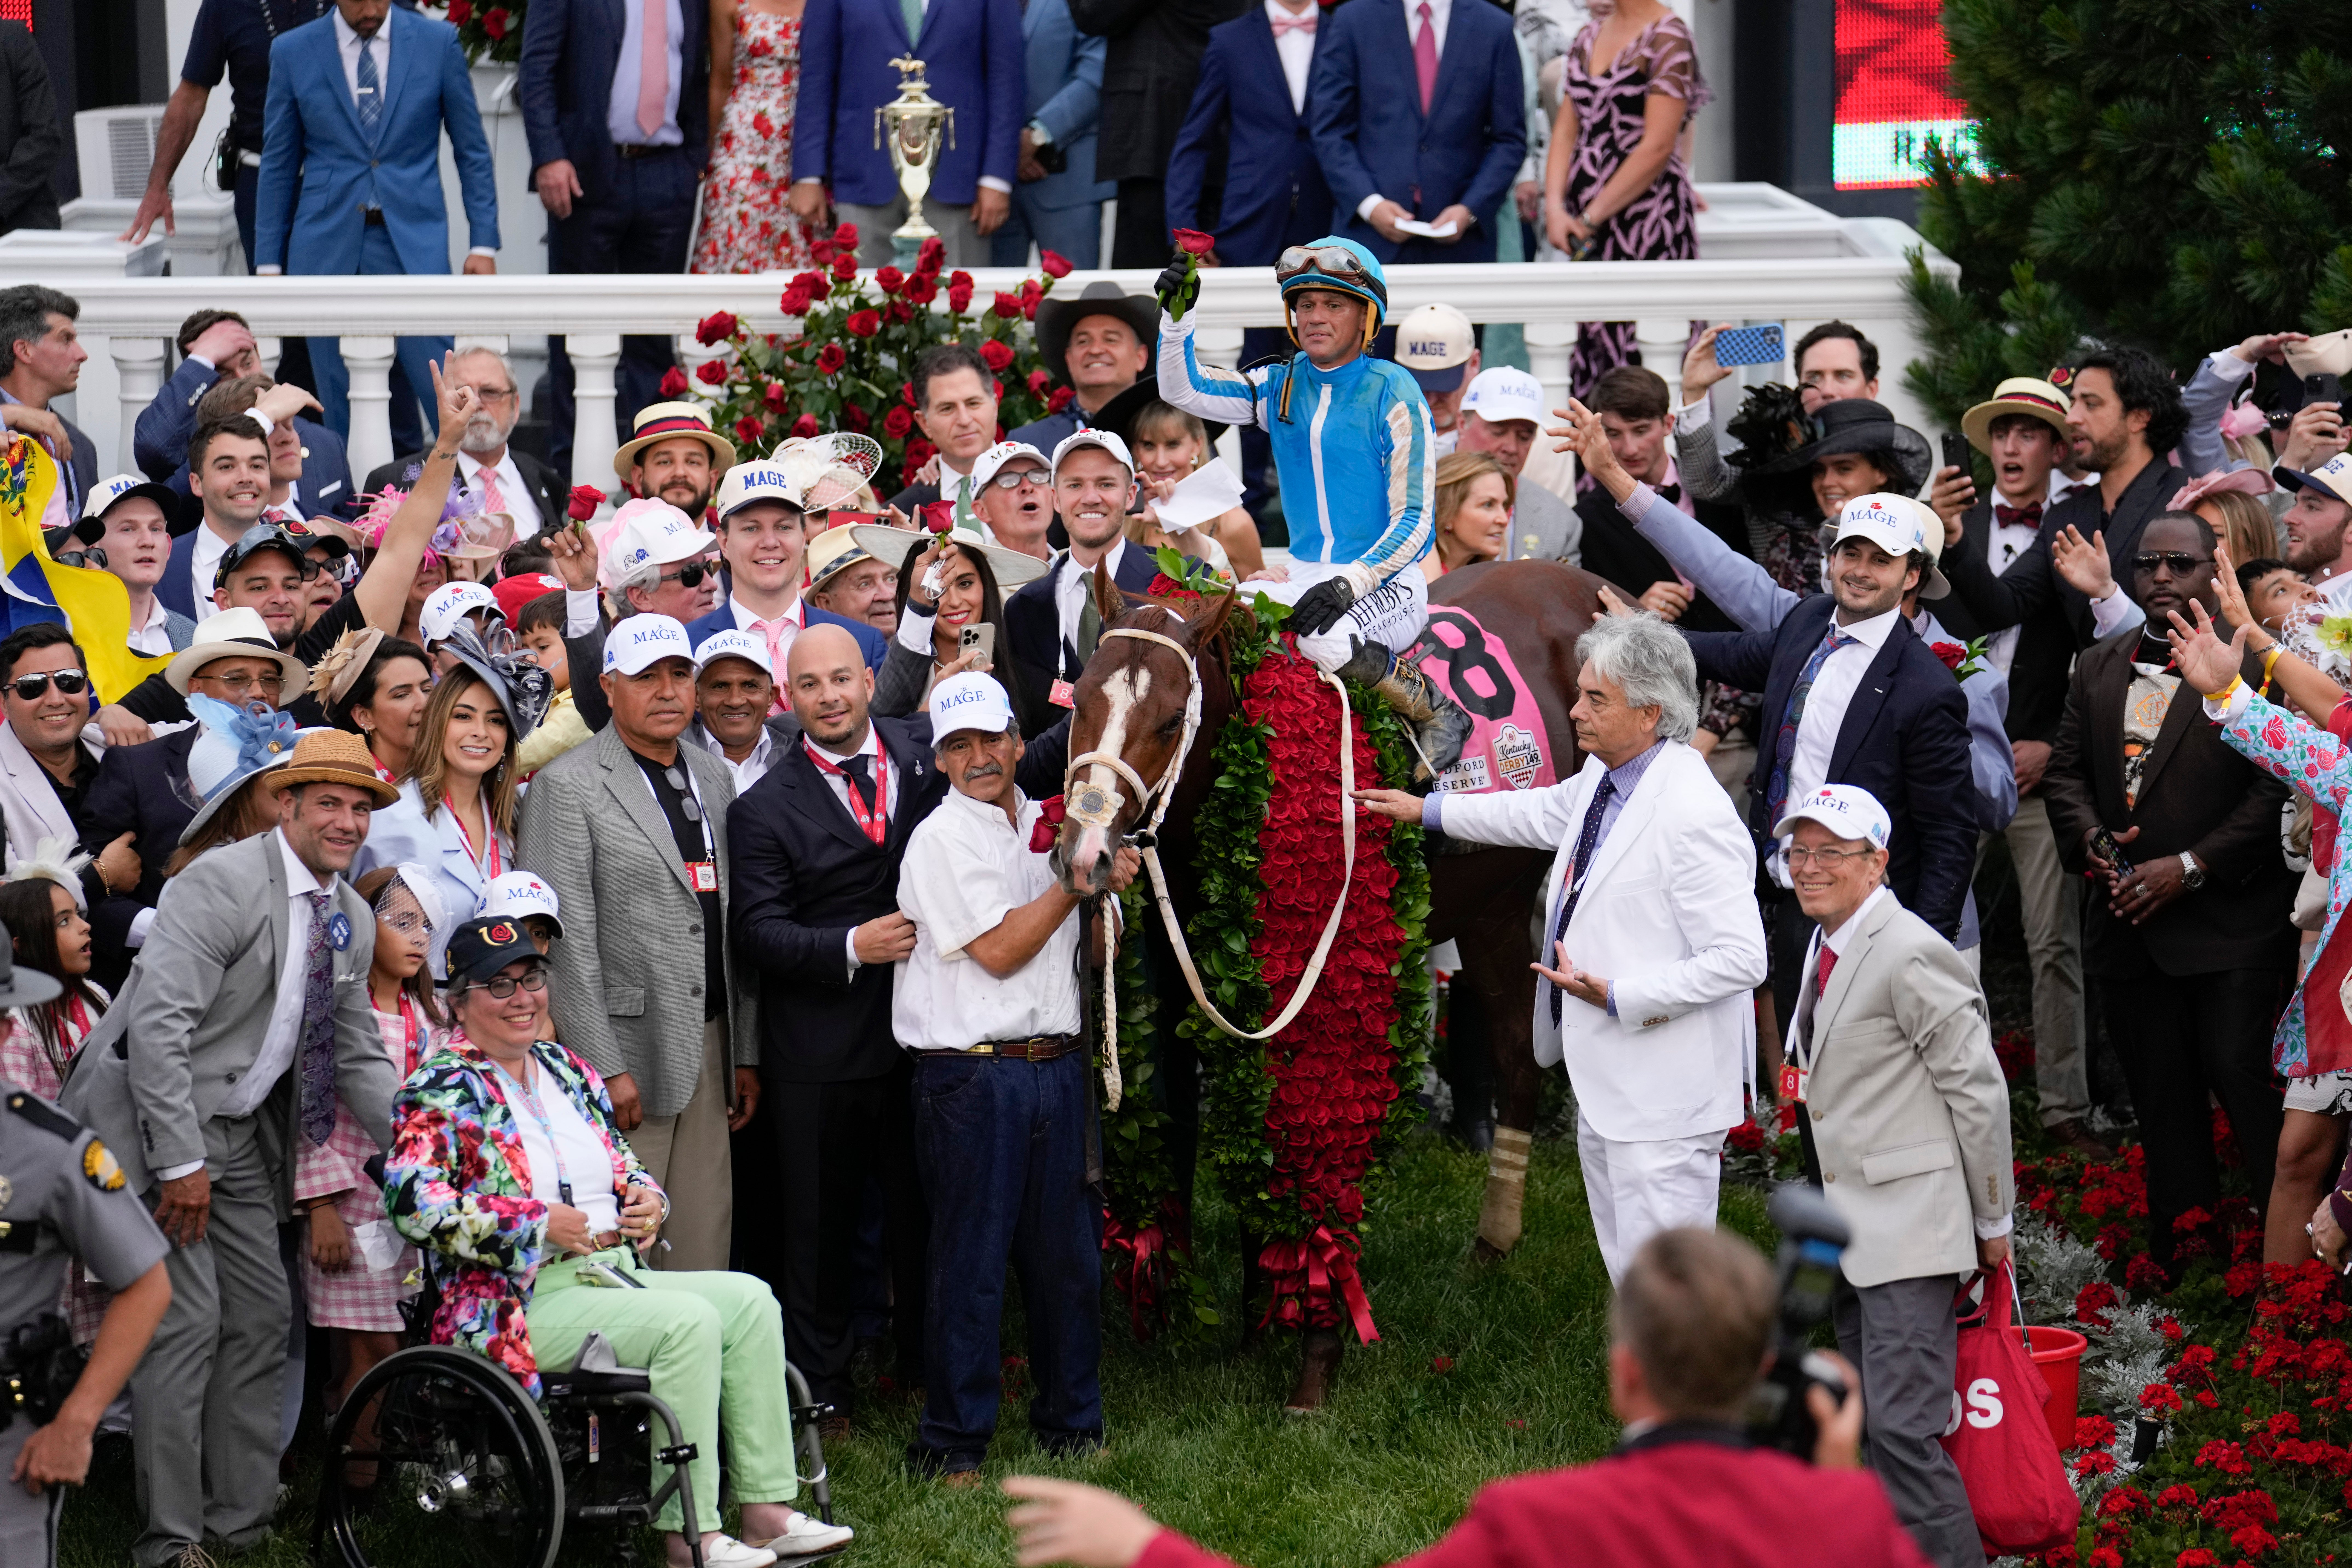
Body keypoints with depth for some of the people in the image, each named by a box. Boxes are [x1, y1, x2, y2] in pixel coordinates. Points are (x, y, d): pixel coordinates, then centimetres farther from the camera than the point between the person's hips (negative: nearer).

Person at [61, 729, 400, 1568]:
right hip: (155, 1121, -8)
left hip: (241, 1138, 9)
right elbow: (158, 1025, -24)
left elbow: (358, 1055, 15)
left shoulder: (352, 919, 7)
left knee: (262, 1317, 8)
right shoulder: (225, 883, -18)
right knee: (187, 1318, -12)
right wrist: (181, 1163, -24)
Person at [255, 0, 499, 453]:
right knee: (344, 410, 1)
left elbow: (472, 151, 7)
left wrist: (483, 243, 1)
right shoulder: (292, 52, 4)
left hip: (413, 245, -1)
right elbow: (278, 165, 10)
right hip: (328, 246, 1)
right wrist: (268, 262, 7)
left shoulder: (438, 43, 2)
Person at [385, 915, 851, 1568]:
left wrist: (648, 1200, 1)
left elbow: (624, 1167, 27)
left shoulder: (568, 1072, 19)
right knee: (687, 1321, -28)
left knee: (750, 1300, -13)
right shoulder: (442, 1092, -5)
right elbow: (413, 1203, -19)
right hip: (524, 1300, -8)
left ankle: (767, 1509, -15)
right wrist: (541, 1224, -19)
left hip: (615, 1270, 8)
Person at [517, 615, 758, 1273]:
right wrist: (605, 1067, -15)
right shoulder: (567, 786, -5)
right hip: (624, 1050, -6)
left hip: (709, 1047, 6)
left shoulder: (714, 777, 15)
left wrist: (746, 1052, 12)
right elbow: (566, 941, -10)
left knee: (704, 1244, 6)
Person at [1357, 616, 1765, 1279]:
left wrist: (1617, 996, -27)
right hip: (1604, 1081, 10)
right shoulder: (1603, 779, 5)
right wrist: (1428, 811, 37)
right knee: (1629, 1277, 19)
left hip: (1664, 1097, -10)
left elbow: (1741, 960, -26)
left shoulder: (1694, 816, -25)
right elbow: (1545, 813, 29)